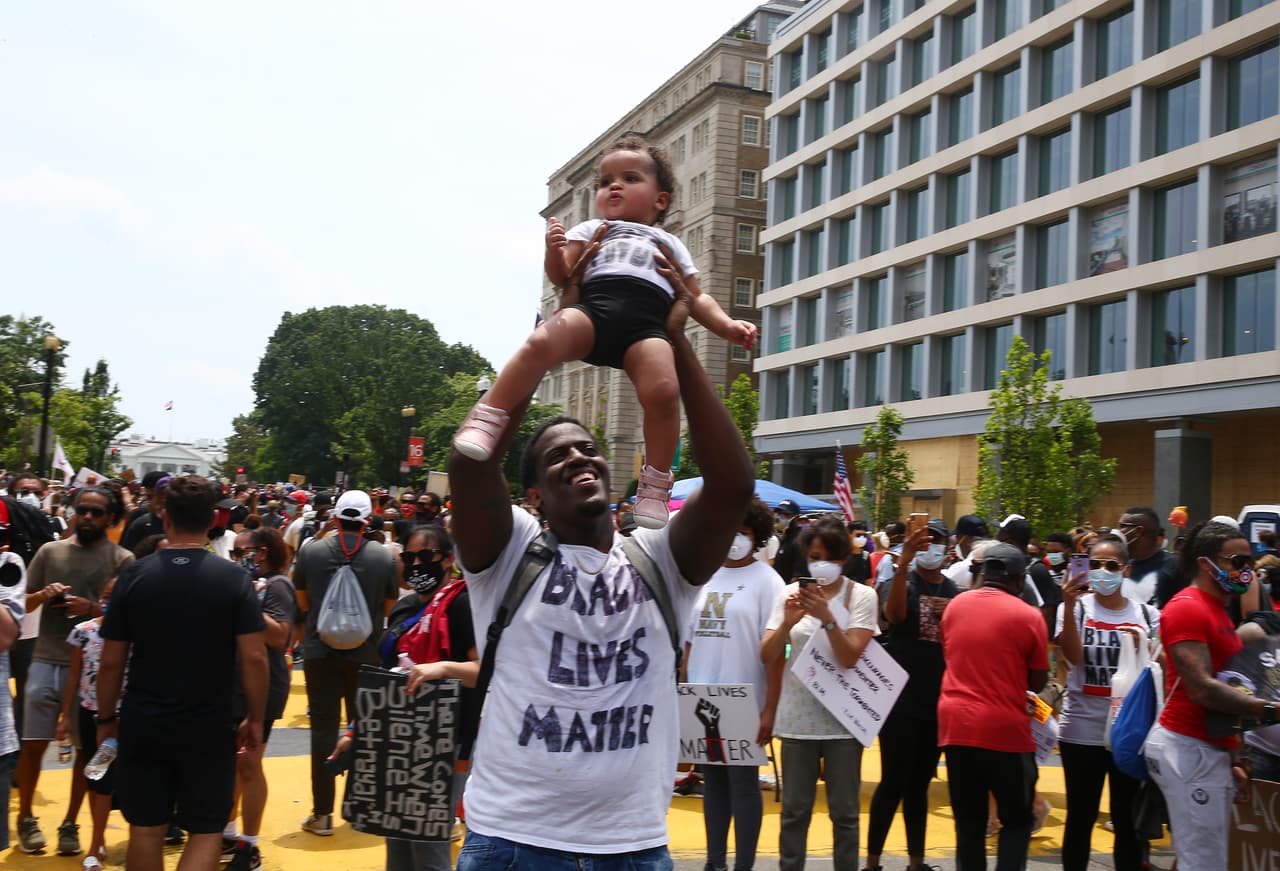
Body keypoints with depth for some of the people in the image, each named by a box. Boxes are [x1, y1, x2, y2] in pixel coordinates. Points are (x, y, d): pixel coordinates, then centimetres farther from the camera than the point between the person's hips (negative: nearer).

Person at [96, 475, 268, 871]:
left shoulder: (134, 575, -5)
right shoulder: (234, 578, -9)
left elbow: (111, 661, -2)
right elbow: (254, 657, -12)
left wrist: (106, 718, 11)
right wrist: (255, 719, 0)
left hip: (143, 723, 2)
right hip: (210, 726, -2)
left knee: (146, 828, 14)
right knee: (206, 830, 8)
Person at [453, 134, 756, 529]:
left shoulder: (669, 243, 37)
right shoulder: (591, 230, 33)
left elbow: (696, 298, 32)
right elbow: (562, 278, 20)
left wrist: (726, 325, 13)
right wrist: (554, 250, -2)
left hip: (646, 324, 0)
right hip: (592, 307, 0)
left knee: (663, 391, -29)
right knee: (542, 342, -34)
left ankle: (655, 486, -14)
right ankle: (487, 420, -26)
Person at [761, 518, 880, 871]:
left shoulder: (861, 596, -3)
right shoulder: (790, 594, 2)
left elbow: (850, 657, -12)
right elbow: (767, 656, -3)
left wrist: (827, 617, -25)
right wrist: (788, 621, -20)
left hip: (843, 719, -1)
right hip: (797, 718, 2)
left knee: (844, 812, 8)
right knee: (794, 810, 10)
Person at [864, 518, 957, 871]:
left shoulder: (955, 591, 9)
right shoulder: (900, 581, -6)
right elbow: (894, 614, -30)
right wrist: (904, 562, -41)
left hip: (938, 701, 5)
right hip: (901, 699, -5)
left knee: (920, 784, 15)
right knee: (894, 782, -4)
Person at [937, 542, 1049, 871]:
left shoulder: (955, 604, 6)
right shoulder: (1028, 616, -7)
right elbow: (1038, 683, 0)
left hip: (955, 724, 4)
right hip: (1005, 730, -4)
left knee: (969, 824, 12)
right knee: (1017, 820, 11)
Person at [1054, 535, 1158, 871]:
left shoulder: (1146, 614, 5)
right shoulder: (1077, 607, -1)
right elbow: (1073, 656, -16)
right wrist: (1069, 606, -26)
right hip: (1082, 728, -1)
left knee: (1127, 819, 9)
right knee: (1081, 816, 8)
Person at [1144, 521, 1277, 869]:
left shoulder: (1219, 612, 17)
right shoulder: (1186, 608, -13)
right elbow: (1202, 689, -21)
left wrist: (1233, 758, 17)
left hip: (1213, 751, 10)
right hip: (1188, 749, -10)